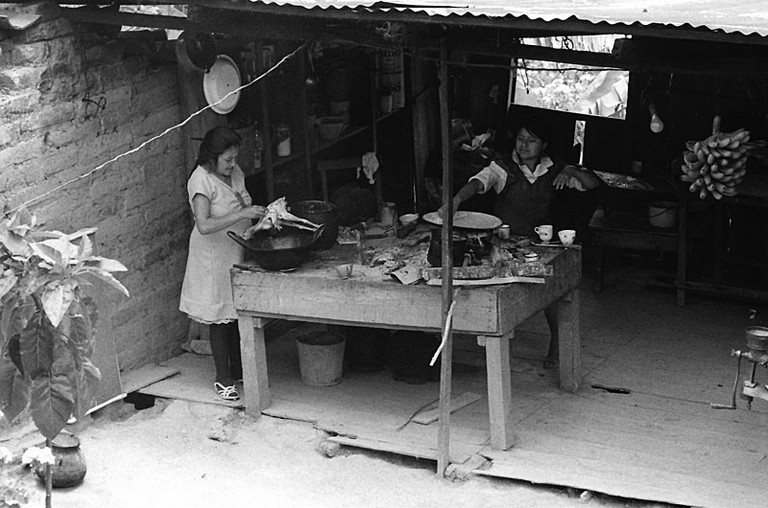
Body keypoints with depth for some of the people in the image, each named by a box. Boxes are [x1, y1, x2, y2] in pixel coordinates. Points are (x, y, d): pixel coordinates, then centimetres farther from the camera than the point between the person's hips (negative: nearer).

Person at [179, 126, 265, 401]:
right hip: (214, 257, -7)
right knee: (220, 319, 2)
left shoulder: (235, 172, 3)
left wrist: (259, 213, 0)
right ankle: (223, 380, 13)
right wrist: (243, 214, -34)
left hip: (237, 254, 7)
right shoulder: (201, 181, -21)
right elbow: (204, 226, -32)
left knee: (237, 316, 14)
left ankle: (237, 370, 28)